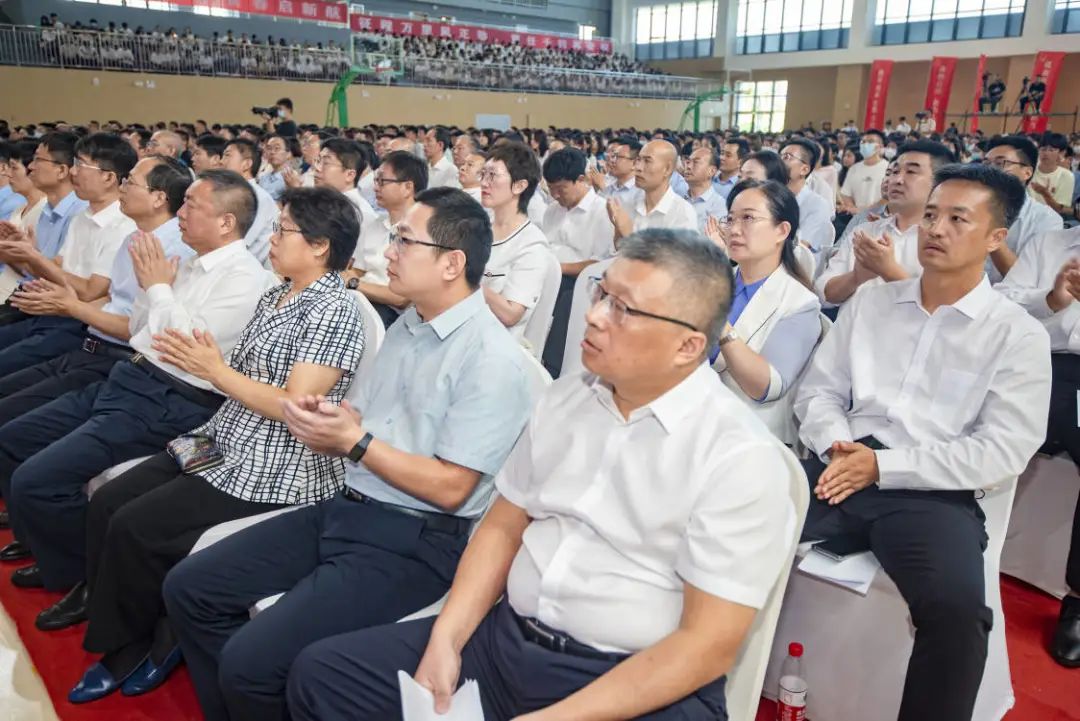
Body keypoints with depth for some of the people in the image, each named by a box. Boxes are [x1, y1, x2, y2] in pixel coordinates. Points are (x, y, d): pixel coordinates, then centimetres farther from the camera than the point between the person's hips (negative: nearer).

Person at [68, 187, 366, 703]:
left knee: (135, 526, -12)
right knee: (106, 504, 2)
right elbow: (245, 376, 14)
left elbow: (293, 407, -21)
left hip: (278, 469, -9)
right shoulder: (275, 296, 13)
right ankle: (132, 640, 13)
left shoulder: (334, 311, -16)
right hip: (224, 443, 9)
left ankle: (130, 649, 14)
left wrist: (215, 370, -17)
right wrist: (195, 358, -2)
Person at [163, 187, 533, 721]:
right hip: (346, 510, 9)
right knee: (189, 587, 7)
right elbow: (354, 424, 11)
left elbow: (450, 488, -18)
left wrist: (354, 443, -16)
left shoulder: (491, 358, -16)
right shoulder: (406, 326, 12)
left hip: (414, 541, -9)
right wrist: (317, 422, -11)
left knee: (252, 661, -19)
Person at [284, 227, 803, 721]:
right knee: (321, 672, -3)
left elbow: (708, 644, -15)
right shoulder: (565, 398, 5)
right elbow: (503, 528, 10)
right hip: (504, 639, 6)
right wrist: (445, 641, -3)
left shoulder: (741, 458, -13)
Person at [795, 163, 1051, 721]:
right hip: (841, 468, 3)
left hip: (932, 492, -3)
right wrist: (836, 444, -10)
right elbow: (819, 389, 13)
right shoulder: (869, 303, 15)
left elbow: (1003, 452, -5)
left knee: (957, 611, -32)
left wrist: (884, 465, -13)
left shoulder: (1018, 334, 4)